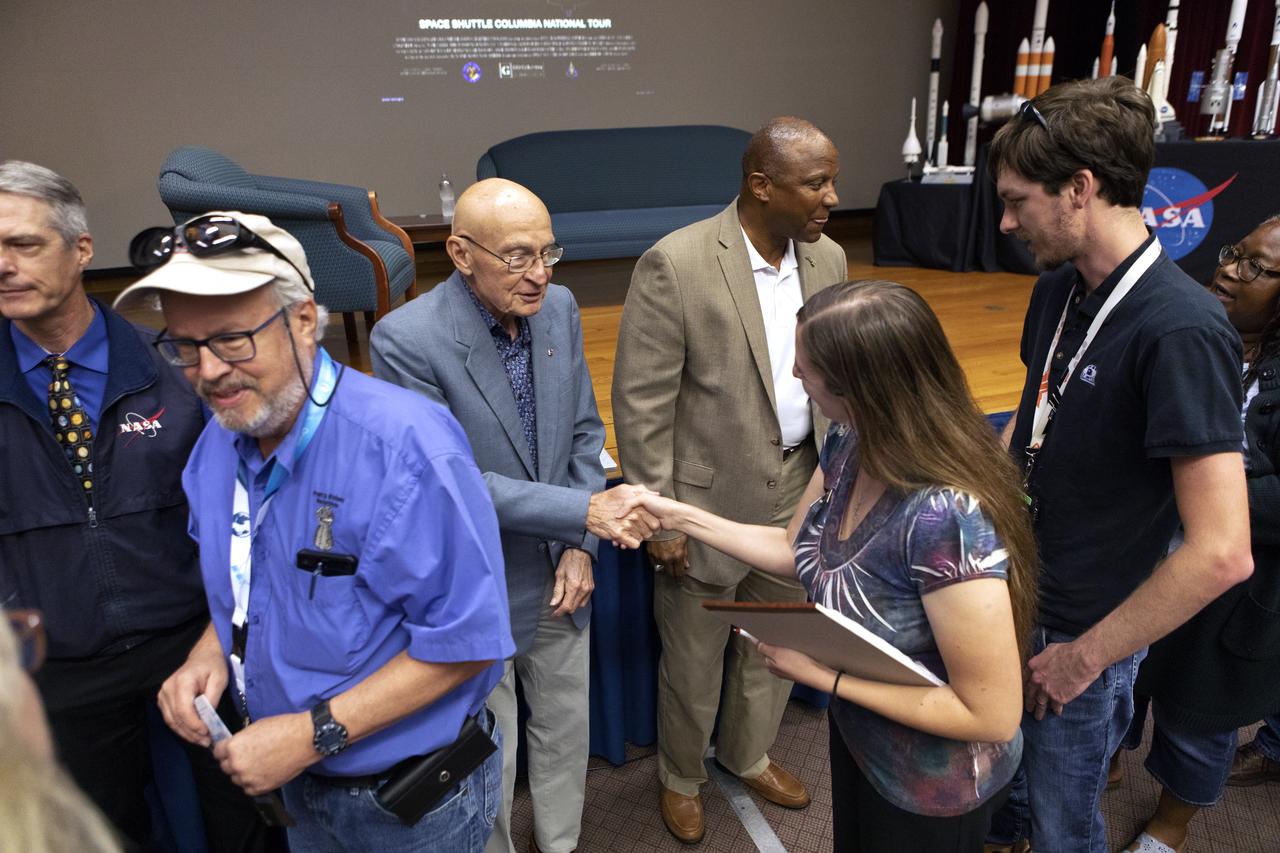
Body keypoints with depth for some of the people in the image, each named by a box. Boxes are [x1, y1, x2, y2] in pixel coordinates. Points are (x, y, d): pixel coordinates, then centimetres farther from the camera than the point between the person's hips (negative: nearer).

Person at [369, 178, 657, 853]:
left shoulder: (559, 308, -5)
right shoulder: (406, 339, -23)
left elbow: (584, 433, 2)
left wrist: (580, 546, -6)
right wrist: (584, 511, -27)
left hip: (559, 574, 6)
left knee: (566, 727, 24)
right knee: (489, 758, 15)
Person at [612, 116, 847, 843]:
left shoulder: (828, 259, 0)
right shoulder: (675, 264, -19)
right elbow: (641, 402, -16)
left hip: (800, 490, 6)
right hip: (709, 498, -5)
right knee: (694, 658, 15)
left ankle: (750, 755, 50)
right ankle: (681, 776, 43)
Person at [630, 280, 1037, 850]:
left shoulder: (947, 518, -38)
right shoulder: (849, 445, -14)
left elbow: (993, 713, -31)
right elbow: (796, 550, 2)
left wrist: (825, 674, -28)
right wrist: (680, 515, -3)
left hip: (932, 790, -6)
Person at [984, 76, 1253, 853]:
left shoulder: (1181, 330, -26)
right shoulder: (1058, 288, -2)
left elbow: (1222, 554, -28)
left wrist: (1085, 655, -18)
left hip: (1080, 633, -6)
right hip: (1009, 594, 6)